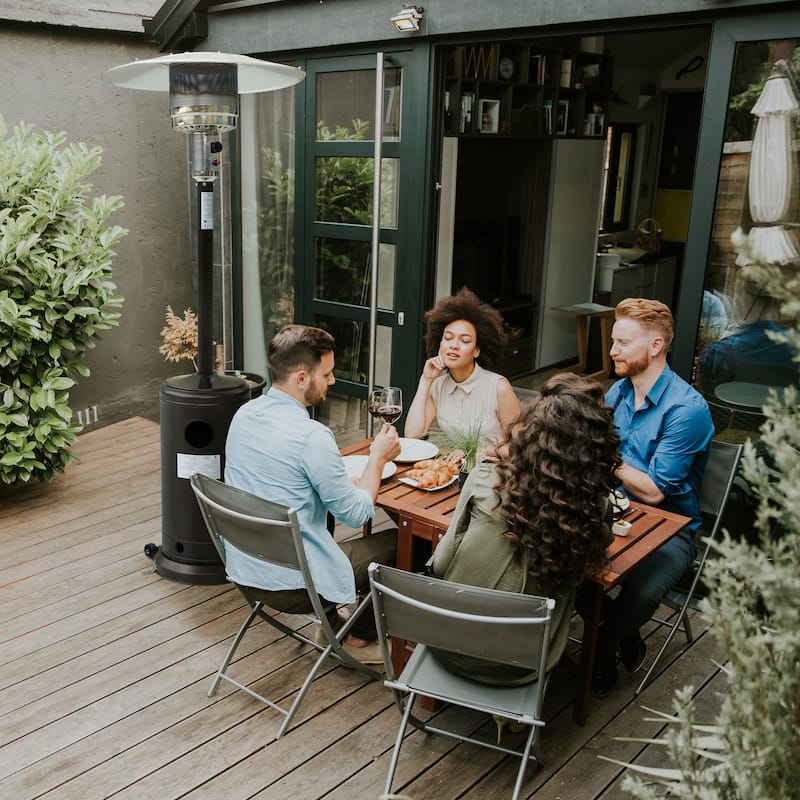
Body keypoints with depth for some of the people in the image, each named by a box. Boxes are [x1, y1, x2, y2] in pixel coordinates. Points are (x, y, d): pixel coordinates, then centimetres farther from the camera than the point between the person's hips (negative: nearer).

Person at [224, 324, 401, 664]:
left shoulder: (244, 414, 0)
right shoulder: (311, 436, -25)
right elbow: (357, 513, -15)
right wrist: (378, 456, -1)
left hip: (242, 571, 8)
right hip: (291, 586, -8)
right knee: (396, 542, 8)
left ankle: (330, 623, 35)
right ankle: (360, 639, 26)